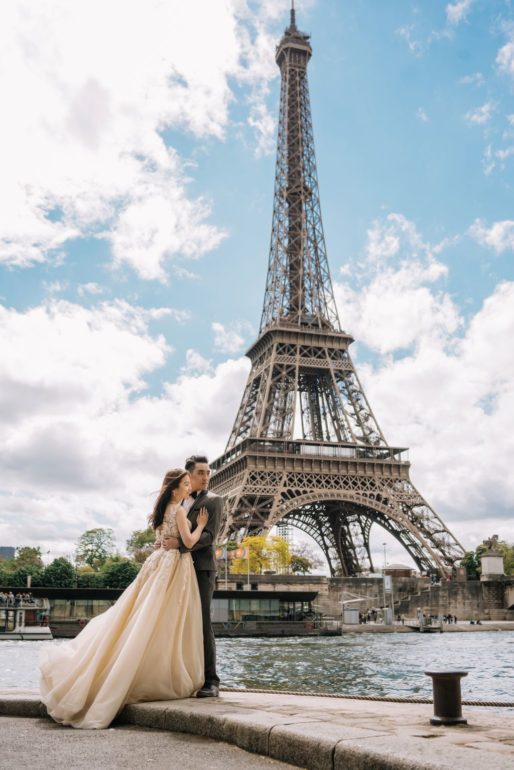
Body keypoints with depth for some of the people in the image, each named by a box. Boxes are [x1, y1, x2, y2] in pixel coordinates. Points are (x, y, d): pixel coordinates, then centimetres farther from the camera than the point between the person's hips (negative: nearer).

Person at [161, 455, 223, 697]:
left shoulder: (213, 501, 0)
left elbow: (210, 536, -12)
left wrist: (179, 543, -20)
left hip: (201, 570, -5)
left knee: (202, 624, -8)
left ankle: (210, 682, -4)